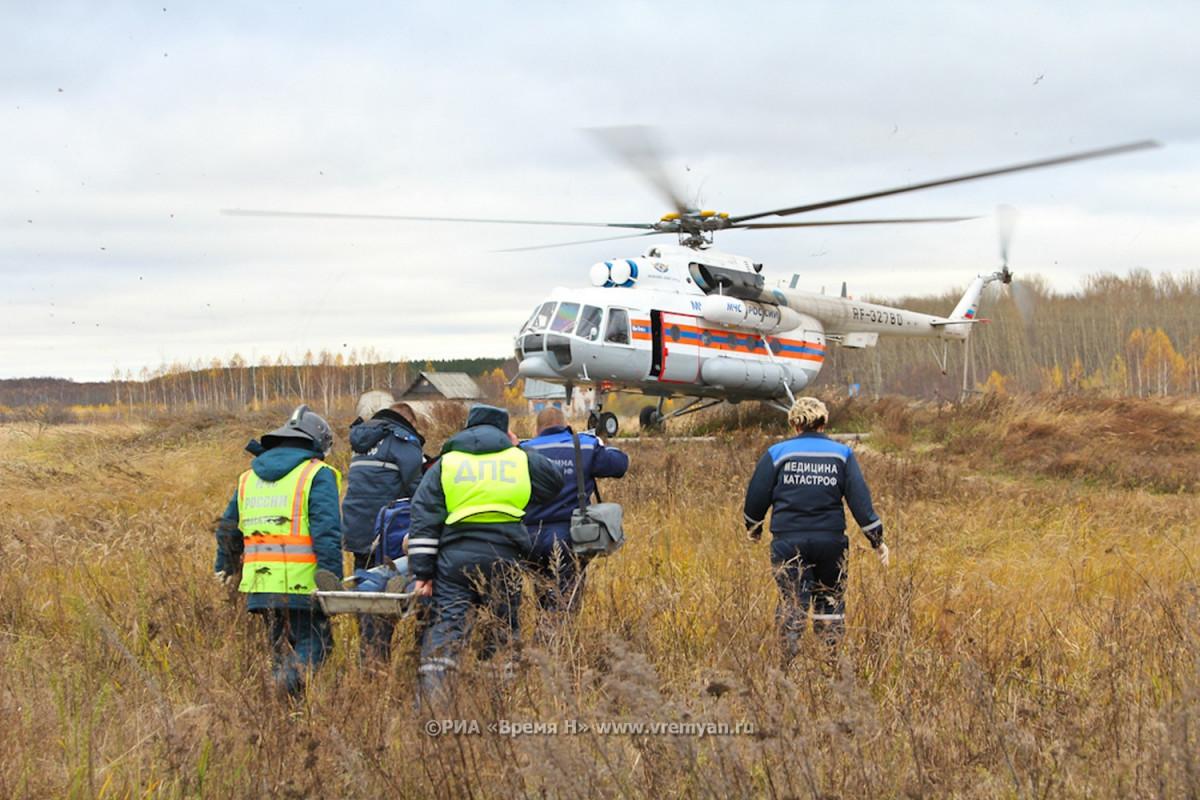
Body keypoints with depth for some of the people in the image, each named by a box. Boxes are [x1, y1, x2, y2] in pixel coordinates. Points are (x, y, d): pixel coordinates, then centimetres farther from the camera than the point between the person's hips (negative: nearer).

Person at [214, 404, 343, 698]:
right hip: (301, 585, -6)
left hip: (259, 585, 6)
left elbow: (228, 529, 26)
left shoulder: (249, 477, 18)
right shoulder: (317, 475, -2)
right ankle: (287, 685, -29)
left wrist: (226, 569, 38)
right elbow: (327, 532, -13)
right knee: (312, 643, -3)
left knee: (282, 649, 17)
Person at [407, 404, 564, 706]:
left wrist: (423, 571, 2)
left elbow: (424, 520, 4)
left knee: (445, 626, -4)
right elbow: (555, 482, 29)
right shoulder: (521, 461, 11)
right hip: (504, 560, 0)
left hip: (454, 558, 0)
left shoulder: (444, 465, 11)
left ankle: (430, 696, -18)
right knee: (503, 629, 11)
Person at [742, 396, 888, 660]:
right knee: (829, 598, 15)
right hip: (830, 540, 1)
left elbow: (756, 497, 6)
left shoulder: (777, 453, 3)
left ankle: (791, 655, -16)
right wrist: (877, 539, 4)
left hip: (788, 540, -1)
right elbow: (860, 500, 0)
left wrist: (754, 529, 23)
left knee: (792, 599, -1)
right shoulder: (842, 453, 5)